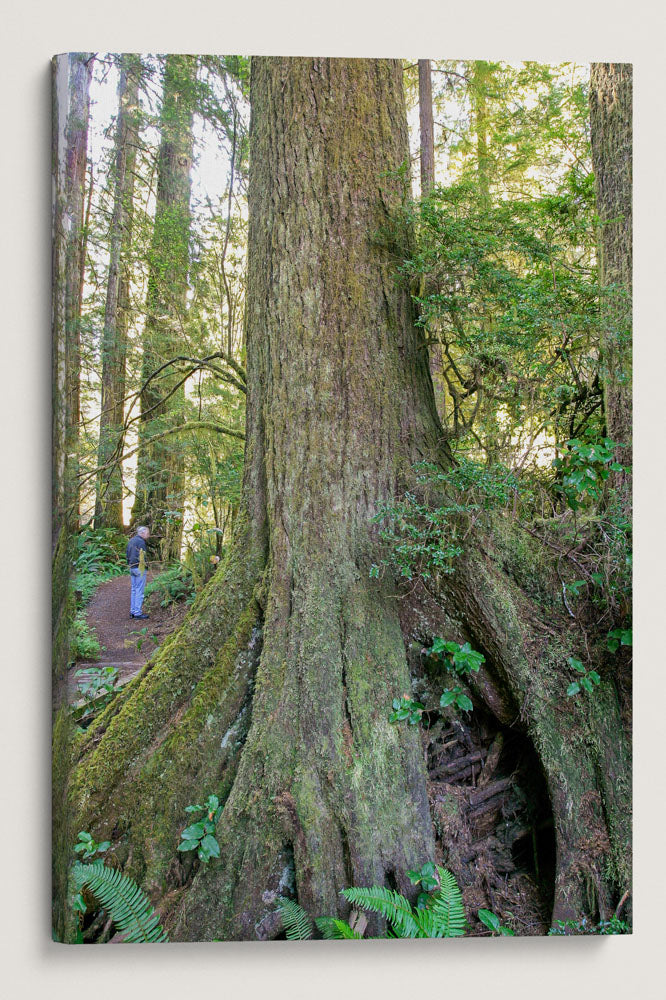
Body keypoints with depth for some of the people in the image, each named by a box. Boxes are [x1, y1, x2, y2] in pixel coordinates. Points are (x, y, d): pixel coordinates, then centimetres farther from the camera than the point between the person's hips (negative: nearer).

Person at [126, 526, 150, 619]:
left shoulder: (131, 541, 17)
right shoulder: (141, 542, -13)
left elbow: (128, 555, 21)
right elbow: (142, 556, -19)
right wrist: (146, 566, -13)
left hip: (132, 568, 9)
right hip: (140, 568, -9)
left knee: (134, 590, 13)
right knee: (139, 591, -6)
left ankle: (132, 611, 16)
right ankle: (138, 613, -4)